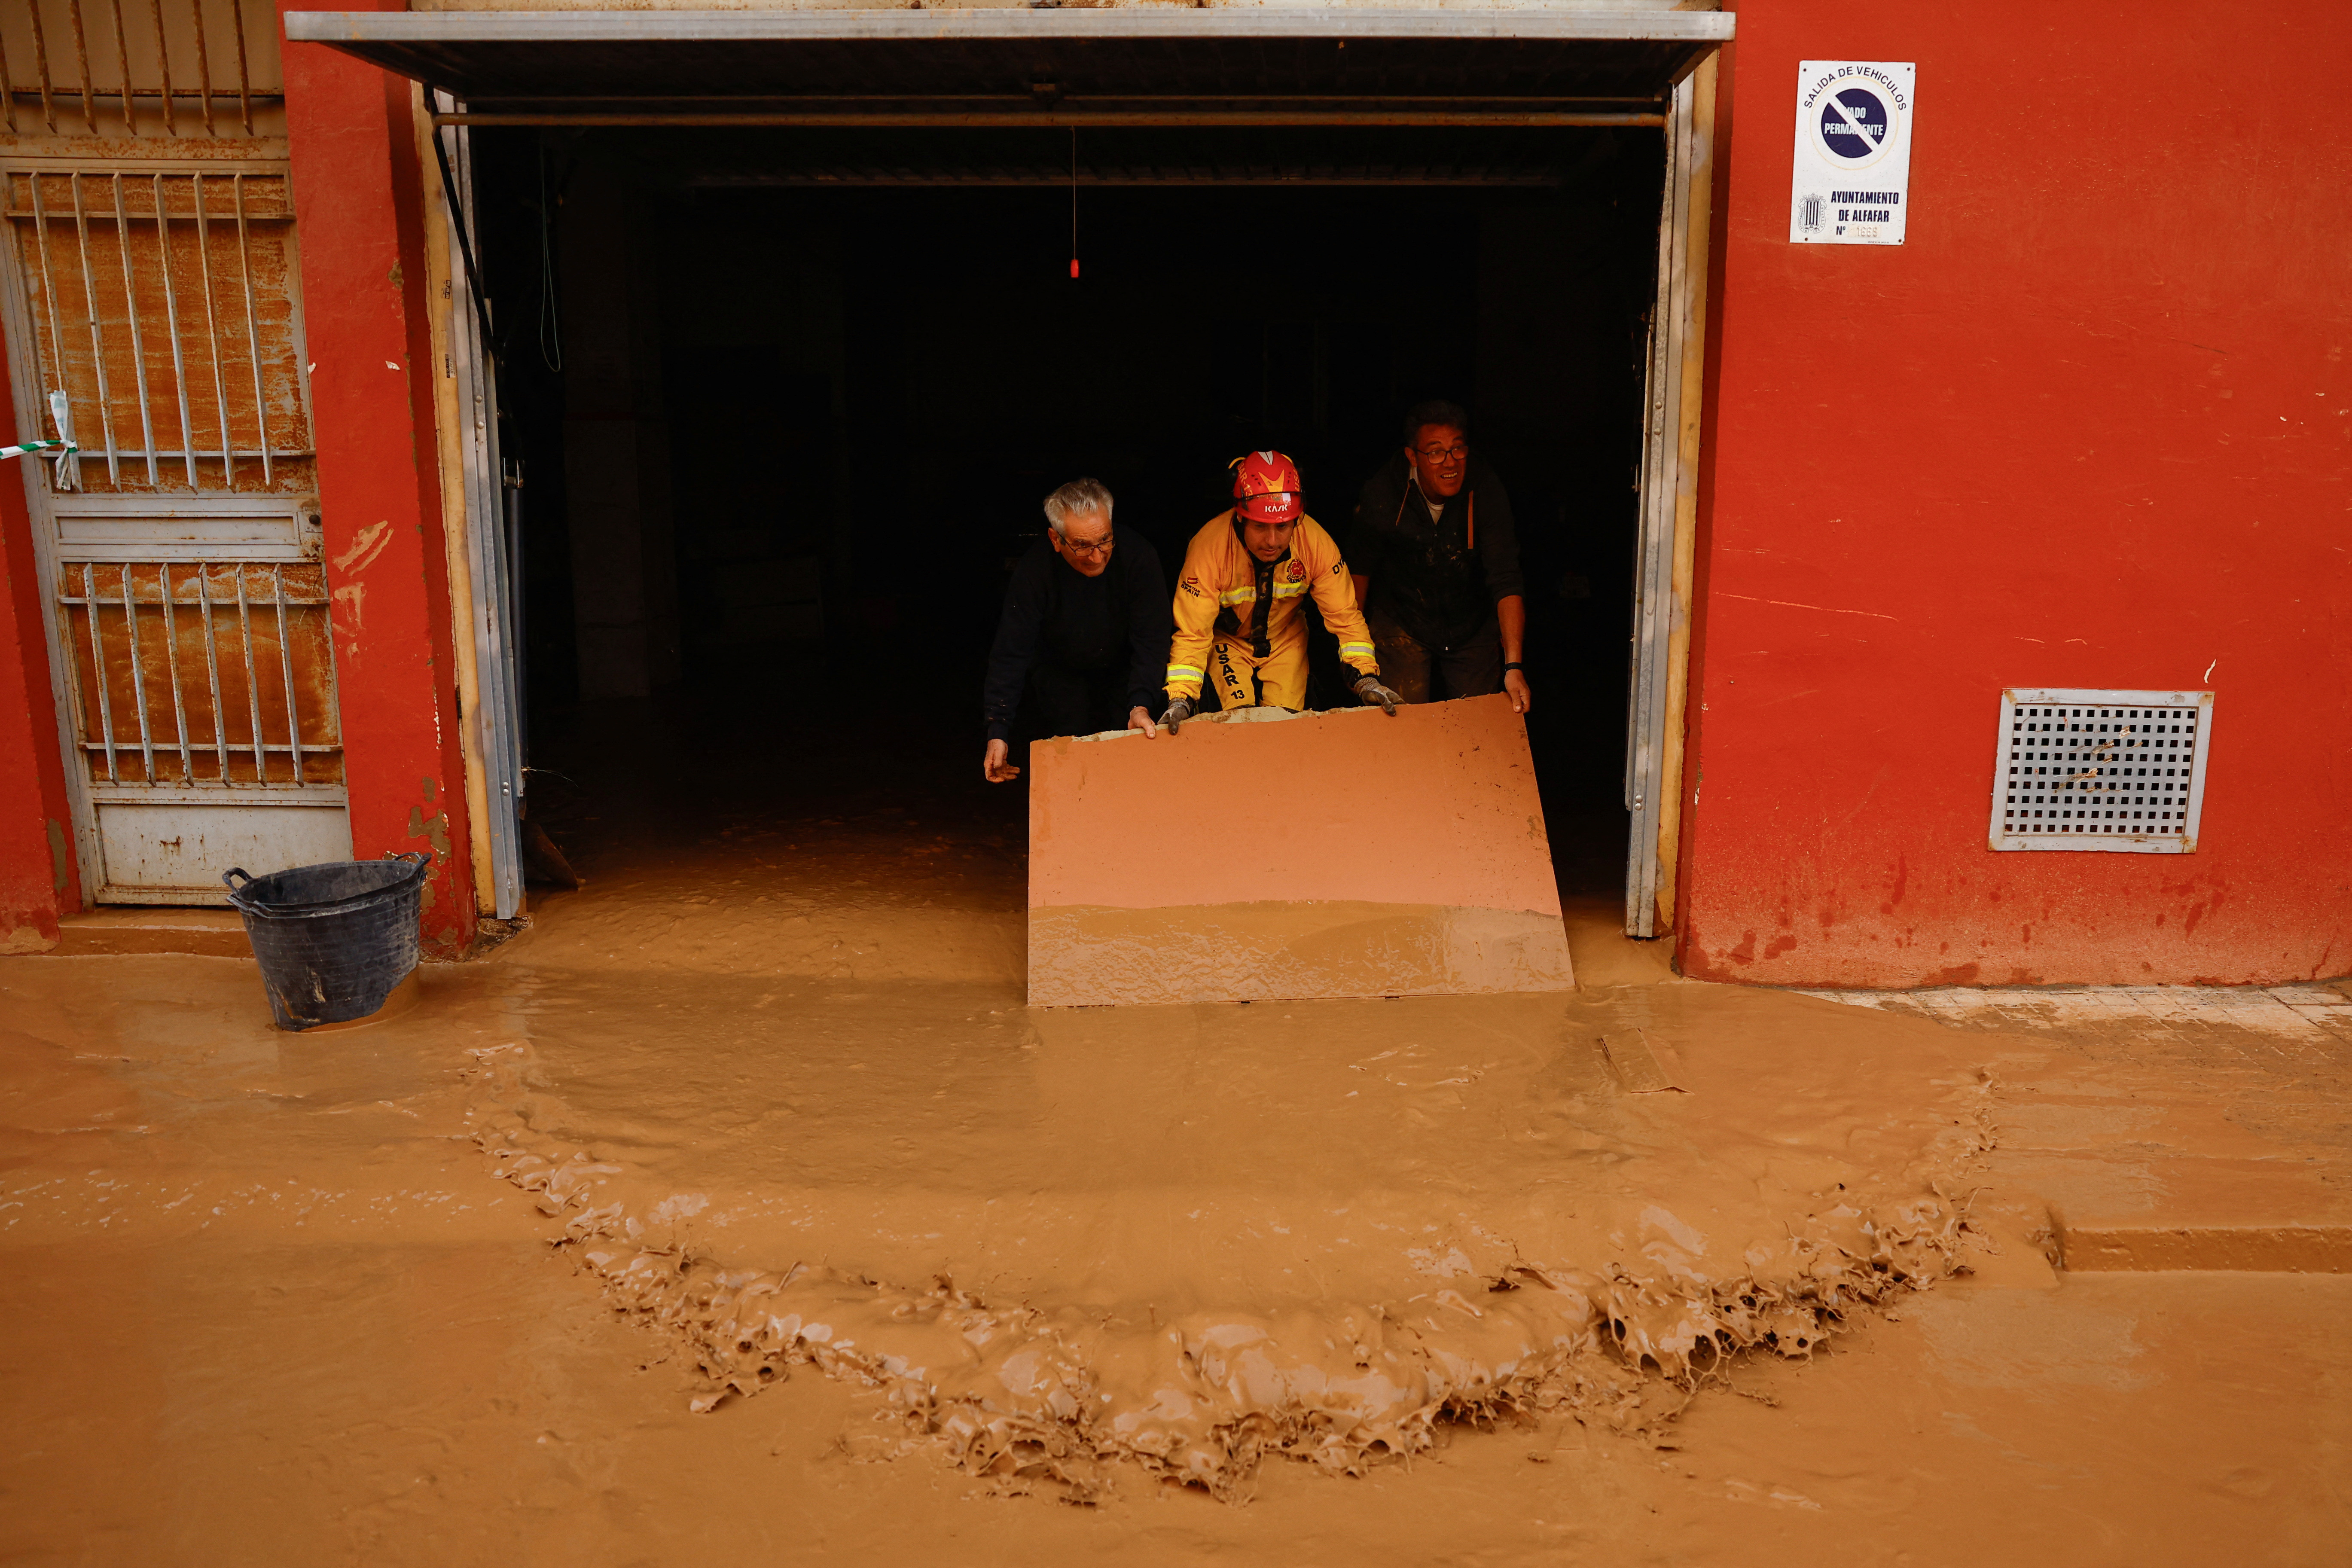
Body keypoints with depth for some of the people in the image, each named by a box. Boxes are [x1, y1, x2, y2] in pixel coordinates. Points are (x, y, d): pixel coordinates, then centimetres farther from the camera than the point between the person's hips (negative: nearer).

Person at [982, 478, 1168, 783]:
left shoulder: (1137, 555, -29)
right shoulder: (1034, 571, -27)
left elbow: (1150, 640, -27)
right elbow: (1011, 652, -24)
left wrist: (1140, 706, -41)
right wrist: (998, 732, -31)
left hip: (1122, 668, 0)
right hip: (1059, 672, 0)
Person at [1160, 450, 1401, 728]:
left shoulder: (1315, 542, -27)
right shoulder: (1210, 547, -33)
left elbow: (1344, 614, -17)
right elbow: (1192, 632, -30)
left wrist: (1366, 678, -28)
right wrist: (1180, 700, -42)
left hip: (1286, 639, 2)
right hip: (1227, 639, -2)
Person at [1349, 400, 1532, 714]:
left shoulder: (1486, 488, -22)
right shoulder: (1381, 494, -21)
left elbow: (1506, 581, -27)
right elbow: (1361, 566, -3)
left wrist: (1513, 666, -35)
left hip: (1473, 627, 1)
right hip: (1401, 625, -1)